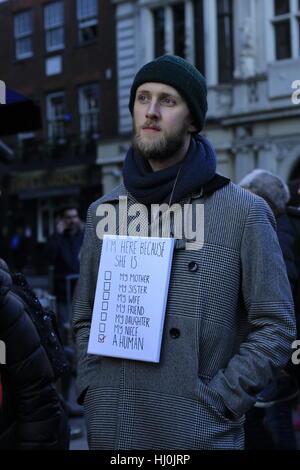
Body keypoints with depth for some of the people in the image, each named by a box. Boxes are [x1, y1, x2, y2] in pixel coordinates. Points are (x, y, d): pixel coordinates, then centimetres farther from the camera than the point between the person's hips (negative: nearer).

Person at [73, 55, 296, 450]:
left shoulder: (244, 212, -4)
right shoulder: (104, 211, 8)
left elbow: (275, 328, -5)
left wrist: (214, 403, -12)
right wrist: (93, 394, 2)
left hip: (199, 433, -3)